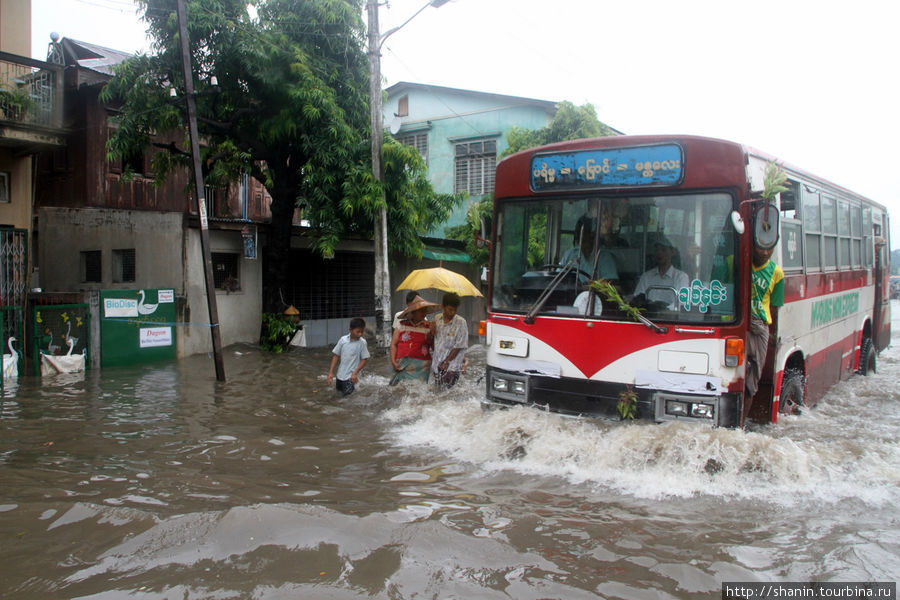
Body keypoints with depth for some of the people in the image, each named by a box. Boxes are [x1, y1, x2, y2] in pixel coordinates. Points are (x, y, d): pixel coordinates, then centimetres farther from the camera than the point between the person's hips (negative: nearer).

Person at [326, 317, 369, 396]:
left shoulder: (362, 342, -13)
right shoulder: (343, 340, -5)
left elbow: (365, 359, -9)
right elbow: (336, 355, 1)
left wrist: (355, 373, -17)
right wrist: (331, 372, -3)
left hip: (351, 376, -4)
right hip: (340, 374, 4)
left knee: (347, 395, -10)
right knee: (339, 392, 20)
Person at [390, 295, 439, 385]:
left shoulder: (429, 326, 5)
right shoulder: (402, 325, 7)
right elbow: (393, 344, 8)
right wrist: (393, 362, -1)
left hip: (421, 367, -1)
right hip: (402, 365, 1)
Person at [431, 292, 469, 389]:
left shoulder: (461, 322, -10)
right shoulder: (437, 319, 5)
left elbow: (458, 347, -10)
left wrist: (446, 362, -11)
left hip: (451, 366, -5)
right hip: (436, 364, 5)